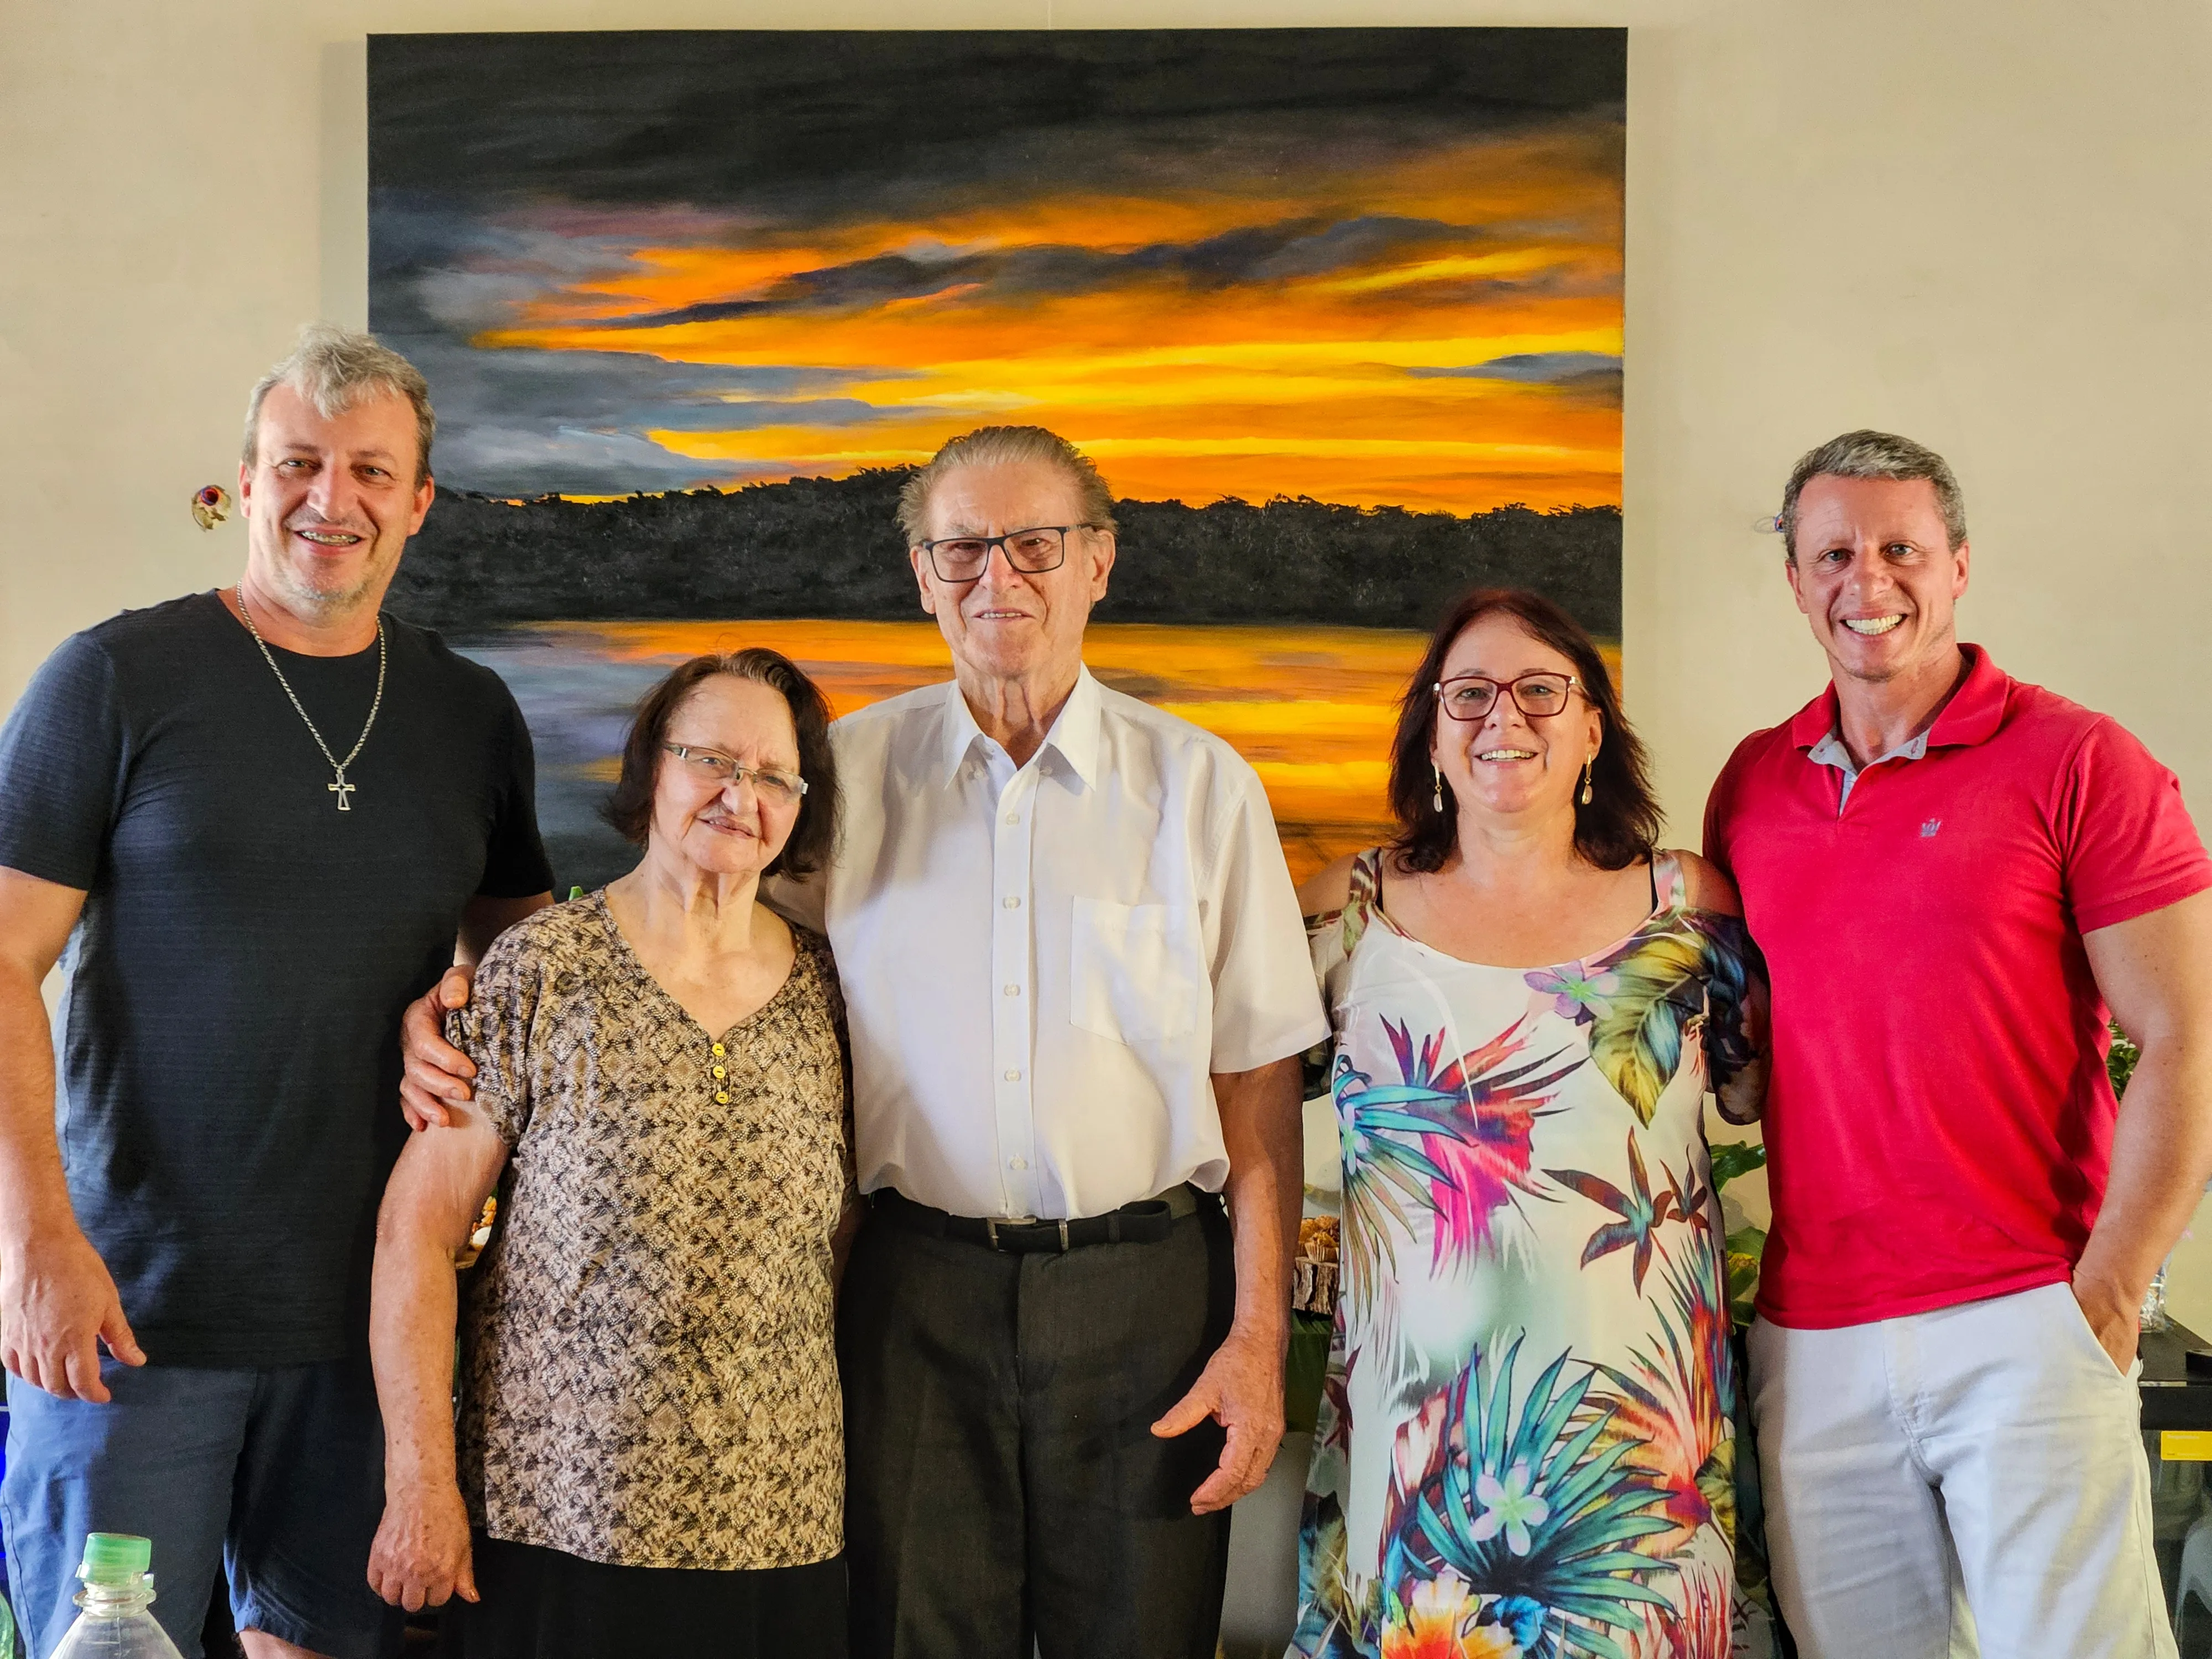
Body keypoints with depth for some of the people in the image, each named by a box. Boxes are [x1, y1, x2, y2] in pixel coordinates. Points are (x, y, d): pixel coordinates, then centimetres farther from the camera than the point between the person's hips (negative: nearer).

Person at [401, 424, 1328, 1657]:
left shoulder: (1201, 786, 2)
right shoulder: (852, 770, 5)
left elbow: (1258, 1085, 1)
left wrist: (1261, 1336, -4)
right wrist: (466, 996, -5)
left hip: (1141, 1288, 0)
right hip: (917, 1288, 1)